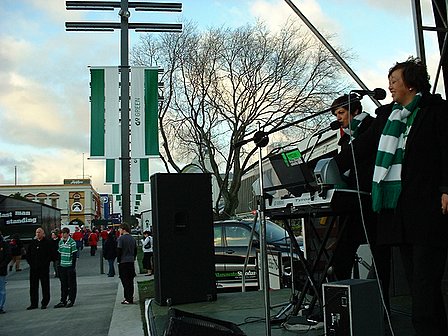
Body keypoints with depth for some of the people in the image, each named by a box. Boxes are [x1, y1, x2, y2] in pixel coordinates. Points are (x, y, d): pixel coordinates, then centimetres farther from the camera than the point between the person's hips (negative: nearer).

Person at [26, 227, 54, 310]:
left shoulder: (47, 242, -5)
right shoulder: (33, 242, 8)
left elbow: (51, 255, -6)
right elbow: (28, 254, 15)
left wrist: (45, 263, -12)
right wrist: (31, 263, 4)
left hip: (44, 268, -4)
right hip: (33, 268, 4)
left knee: (45, 286, 3)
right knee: (33, 286, 8)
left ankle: (44, 303, 12)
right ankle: (34, 303, 17)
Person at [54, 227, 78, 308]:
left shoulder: (72, 242, -10)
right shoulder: (60, 242, 9)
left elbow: (74, 255, -10)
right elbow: (59, 253, 16)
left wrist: (73, 266, -14)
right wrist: (59, 265, 12)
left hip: (70, 266, -6)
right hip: (62, 266, 6)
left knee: (71, 284, 2)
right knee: (63, 284, 11)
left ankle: (71, 301, 9)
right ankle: (63, 301, 17)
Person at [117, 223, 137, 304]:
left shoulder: (121, 238, -11)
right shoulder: (132, 238, 10)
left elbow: (119, 250, -12)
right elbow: (135, 250, 15)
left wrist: (118, 260, -2)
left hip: (123, 262, -6)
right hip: (131, 262, 6)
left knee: (125, 281, -3)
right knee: (130, 280, 11)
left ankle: (128, 299, -4)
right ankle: (131, 298, 15)